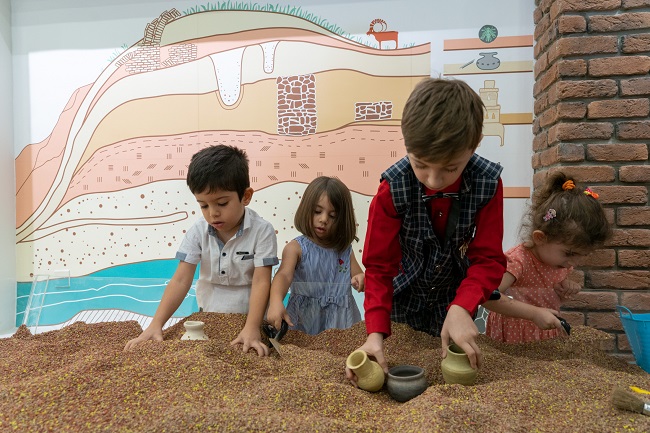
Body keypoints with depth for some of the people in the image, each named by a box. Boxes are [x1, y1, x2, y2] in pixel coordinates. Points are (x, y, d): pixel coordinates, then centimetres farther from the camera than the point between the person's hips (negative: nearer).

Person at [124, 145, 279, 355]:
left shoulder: (262, 231, -16)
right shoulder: (198, 232, -7)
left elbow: (261, 282, -18)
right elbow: (180, 280, -10)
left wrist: (252, 328, -29)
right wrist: (155, 324, -19)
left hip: (249, 319, -2)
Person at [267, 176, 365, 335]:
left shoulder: (345, 250, 6)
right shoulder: (296, 247, -5)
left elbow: (358, 275, 14)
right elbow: (284, 275, -20)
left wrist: (361, 280, -11)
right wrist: (276, 301, -40)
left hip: (340, 320, 2)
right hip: (304, 319, -2)